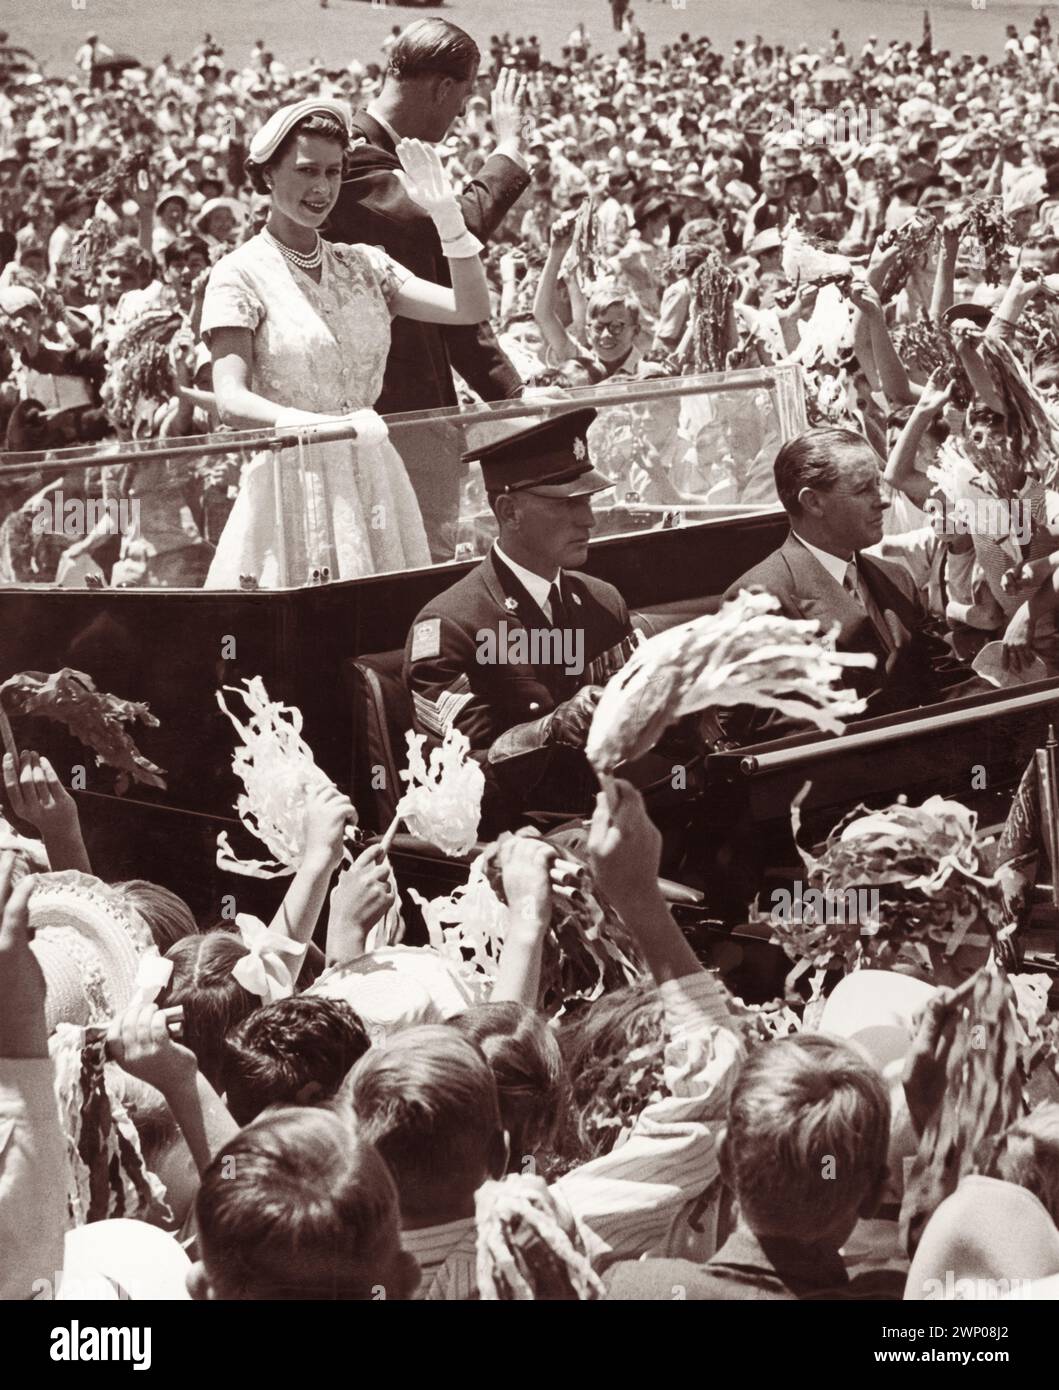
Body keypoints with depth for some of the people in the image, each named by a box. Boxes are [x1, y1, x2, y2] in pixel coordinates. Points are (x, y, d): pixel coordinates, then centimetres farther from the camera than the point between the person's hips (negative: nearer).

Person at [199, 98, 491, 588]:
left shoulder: (364, 265, 12)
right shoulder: (241, 274, -3)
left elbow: (472, 309, 2)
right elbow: (232, 401, -14)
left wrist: (447, 214, -10)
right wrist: (323, 425, -30)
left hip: (374, 484, 5)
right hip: (290, 480, -4)